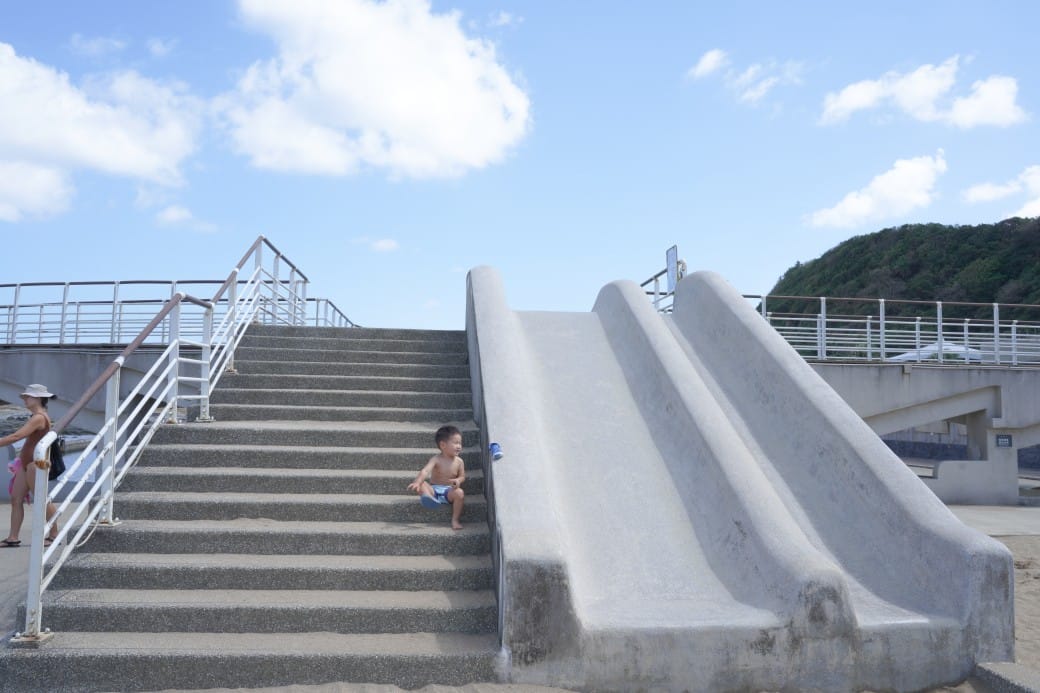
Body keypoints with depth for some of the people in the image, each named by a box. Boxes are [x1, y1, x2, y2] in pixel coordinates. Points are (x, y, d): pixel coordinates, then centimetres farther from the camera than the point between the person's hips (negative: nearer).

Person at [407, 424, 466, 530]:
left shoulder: (459, 461, -1)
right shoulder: (436, 460, -10)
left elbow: (462, 476, 9)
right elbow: (425, 471, -25)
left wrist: (458, 480, -17)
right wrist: (417, 482, -44)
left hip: (448, 491, 1)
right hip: (433, 489, -1)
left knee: (460, 493, -30)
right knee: (422, 484, -26)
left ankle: (455, 520, -19)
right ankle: (428, 497, -58)